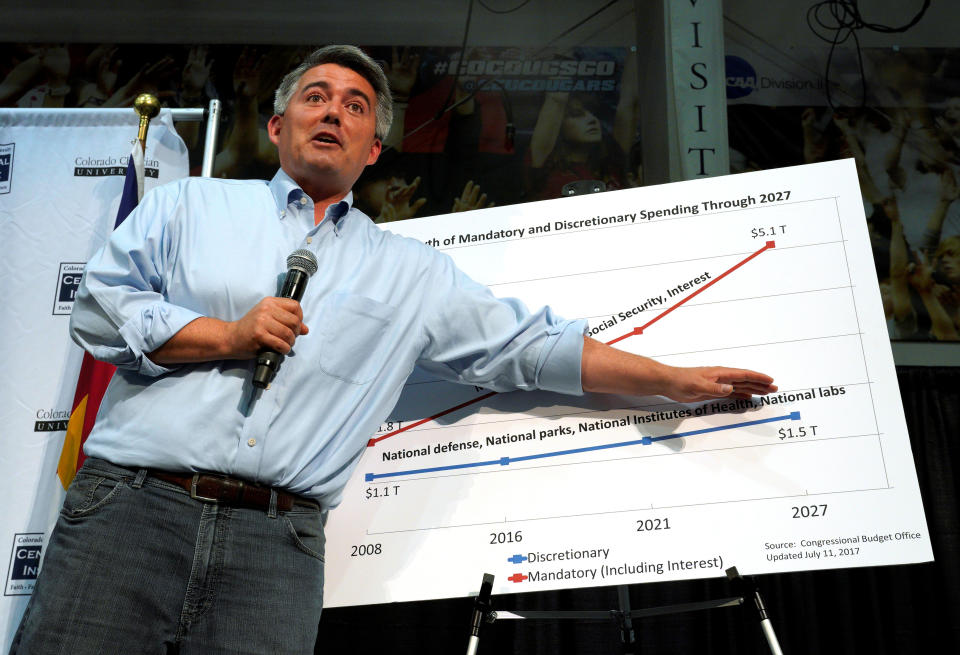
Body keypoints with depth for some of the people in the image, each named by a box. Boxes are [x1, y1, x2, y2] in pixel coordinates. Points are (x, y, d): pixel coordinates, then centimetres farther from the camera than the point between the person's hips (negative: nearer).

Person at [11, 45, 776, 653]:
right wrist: (229, 336, -5)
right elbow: (98, 304, 8)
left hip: (279, 539, 1)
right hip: (132, 499, 0)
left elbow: (535, 346, 16)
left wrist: (677, 381, 14)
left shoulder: (412, 273, 17)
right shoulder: (192, 203, 16)